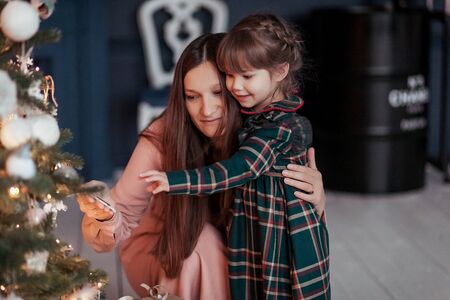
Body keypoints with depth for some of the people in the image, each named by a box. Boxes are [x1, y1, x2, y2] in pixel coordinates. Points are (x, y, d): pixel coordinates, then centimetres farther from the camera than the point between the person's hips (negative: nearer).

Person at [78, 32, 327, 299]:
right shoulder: (161, 140, -26)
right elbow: (123, 219, -21)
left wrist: (315, 198, -34)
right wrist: (105, 215, -45)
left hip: (223, 263, 2)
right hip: (156, 257, -2)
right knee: (202, 241, -30)